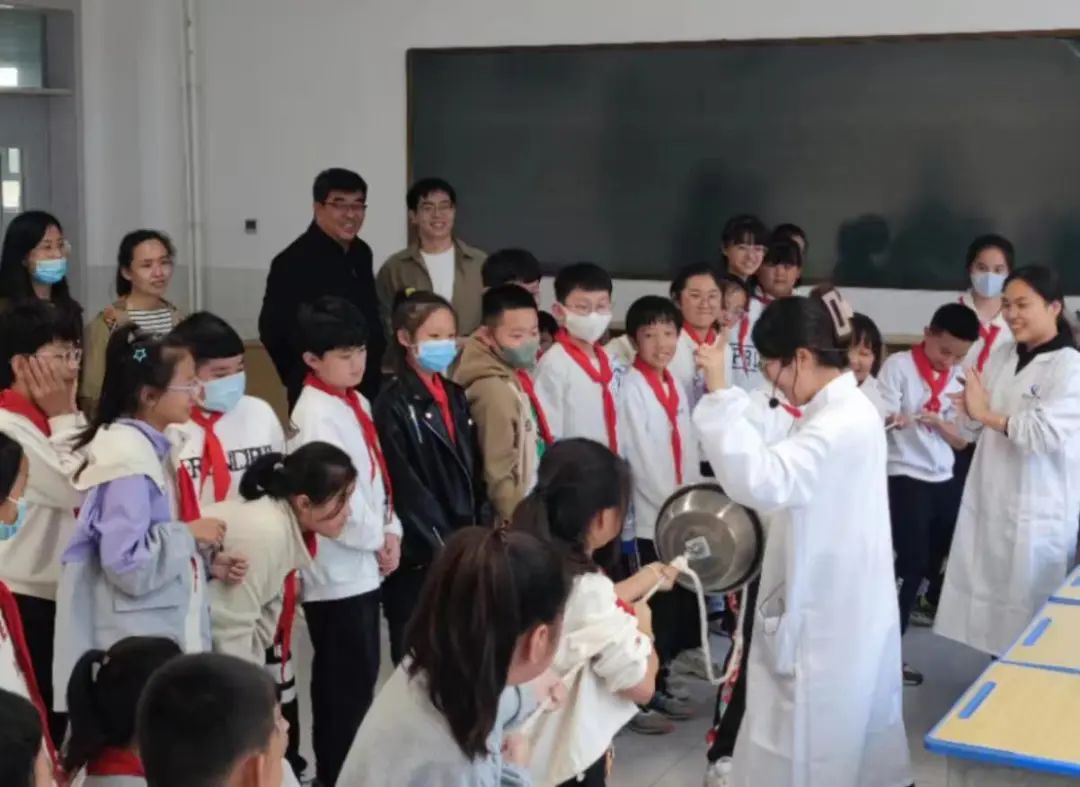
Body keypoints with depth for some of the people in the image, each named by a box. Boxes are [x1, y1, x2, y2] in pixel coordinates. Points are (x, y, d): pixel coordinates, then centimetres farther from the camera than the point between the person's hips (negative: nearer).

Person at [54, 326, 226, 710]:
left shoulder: (149, 447, 10)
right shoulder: (127, 456, -18)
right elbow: (129, 564, -24)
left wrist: (203, 556, 4)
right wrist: (189, 535, -13)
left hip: (163, 633, 9)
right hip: (135, 645, -9)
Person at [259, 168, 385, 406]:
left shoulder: (361, 254, 9)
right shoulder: (294, 262, -14)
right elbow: (273, 330, -12)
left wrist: (375, 372, 11)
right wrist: (303, 378, -2)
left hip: (368, 389, 7)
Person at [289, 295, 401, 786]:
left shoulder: (356, 403, 11)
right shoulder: (316, 416, -17)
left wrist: (390, 530, 2)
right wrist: (375, 539, -10)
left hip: (362, 563, 9)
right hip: (336, 568, -9)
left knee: (357, 674, 16)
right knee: (346, 680, -3)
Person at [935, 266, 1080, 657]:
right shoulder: (1000, 357, 9)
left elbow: (1047, 433, -22)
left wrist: (987, 414, -14)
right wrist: (972, 411, -7)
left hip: (1038, 512, -6)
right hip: (990, 501, 6)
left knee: (1029, 616, 2)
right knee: (994, 604, 12)